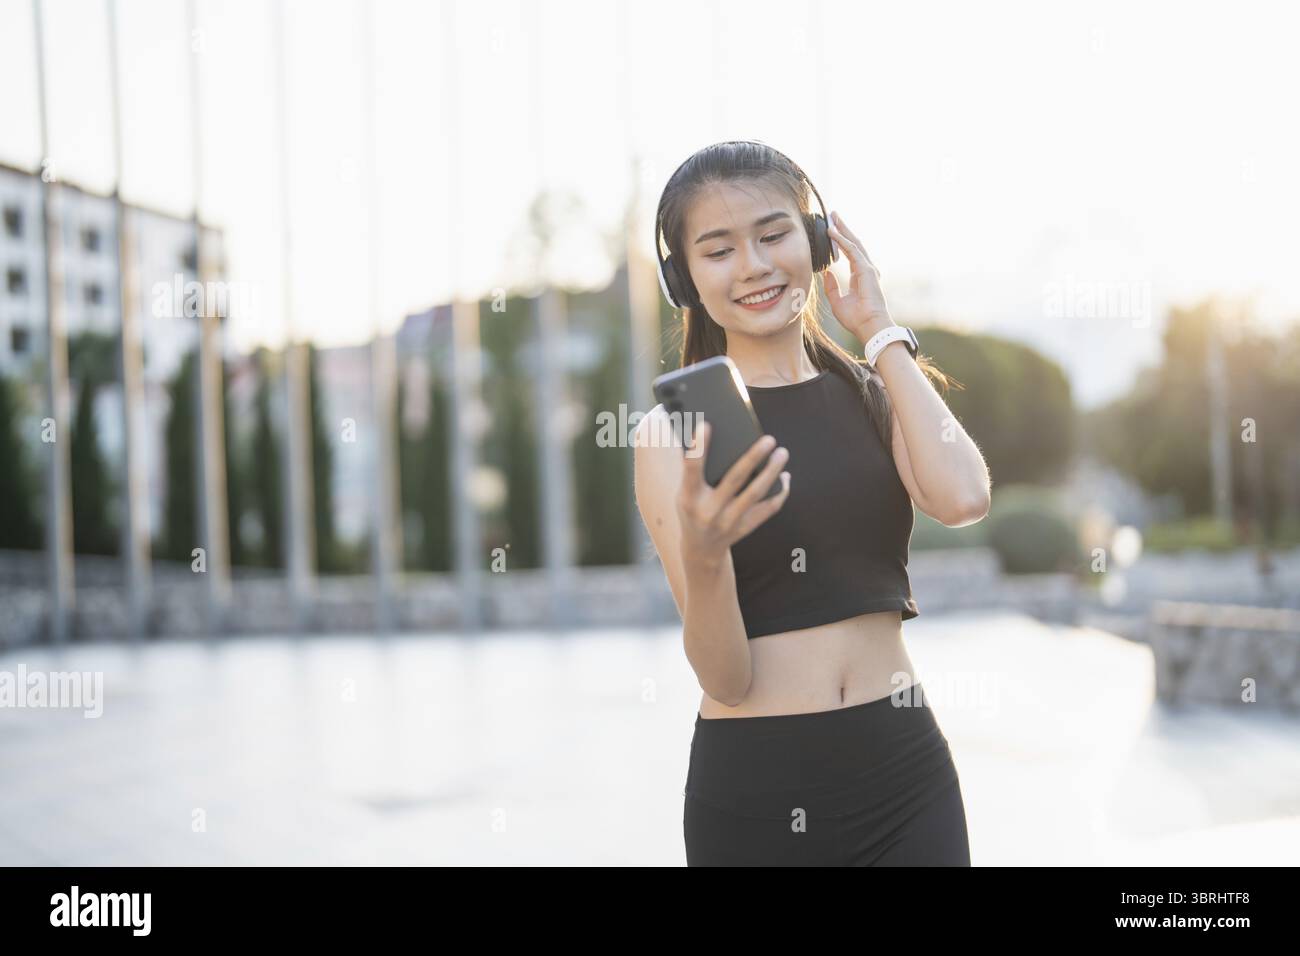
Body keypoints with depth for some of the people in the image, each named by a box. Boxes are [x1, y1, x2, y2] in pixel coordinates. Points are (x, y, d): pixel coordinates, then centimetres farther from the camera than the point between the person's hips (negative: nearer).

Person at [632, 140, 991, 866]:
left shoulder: (876, 394, 4)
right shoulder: (672, 432, -4)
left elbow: (963, 499, -18)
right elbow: (726, 677, -10)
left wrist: (881, 330, -7)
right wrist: (702, 553, -30)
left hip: (906, 766, 2)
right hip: (753, 784, -2)